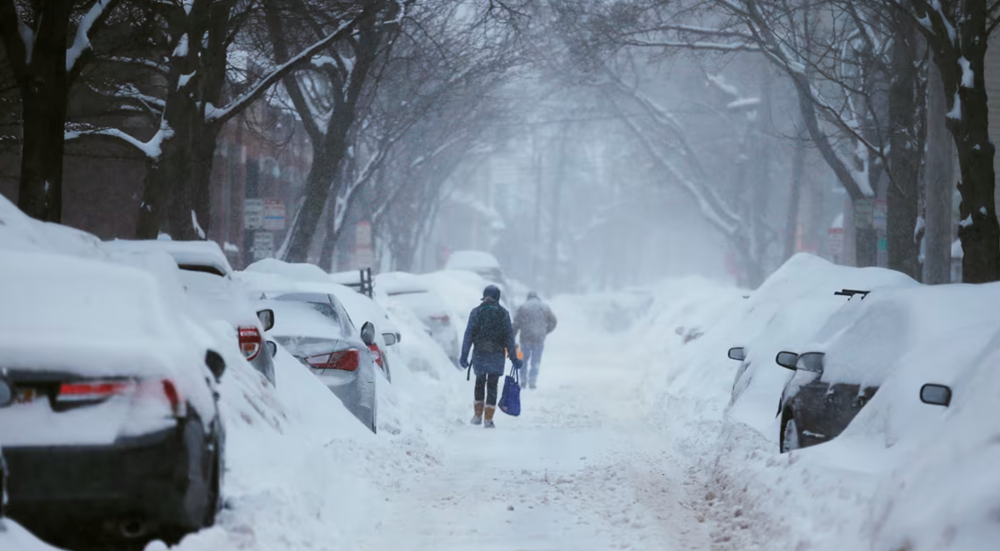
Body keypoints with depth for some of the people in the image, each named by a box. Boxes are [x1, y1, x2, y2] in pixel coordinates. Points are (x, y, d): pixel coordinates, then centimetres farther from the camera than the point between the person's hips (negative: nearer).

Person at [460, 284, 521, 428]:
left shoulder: (476, 312, -2)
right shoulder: (503, 313, -2)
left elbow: (468, 334, -5)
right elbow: (509, 337, -2)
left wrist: (464, 355, -2)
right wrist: (514, 358, 3)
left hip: (479, 353, 1)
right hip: (497, 354, -1)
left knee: (480, 382, 19)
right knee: (492, 386, 5)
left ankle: (478, 415, 16)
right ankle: (488, 419, 1)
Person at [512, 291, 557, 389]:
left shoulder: (523, 307, 0)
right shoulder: (545, 307, 7)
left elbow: (516, 324, -5)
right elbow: (553, 321, 12)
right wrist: (545, 331, 24)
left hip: (525, 338, -1)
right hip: (539, 338, 1)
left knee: (524, 360, 14)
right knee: (535, 361, 7)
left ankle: (523, 380, 13)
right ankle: (532, 382, 0)